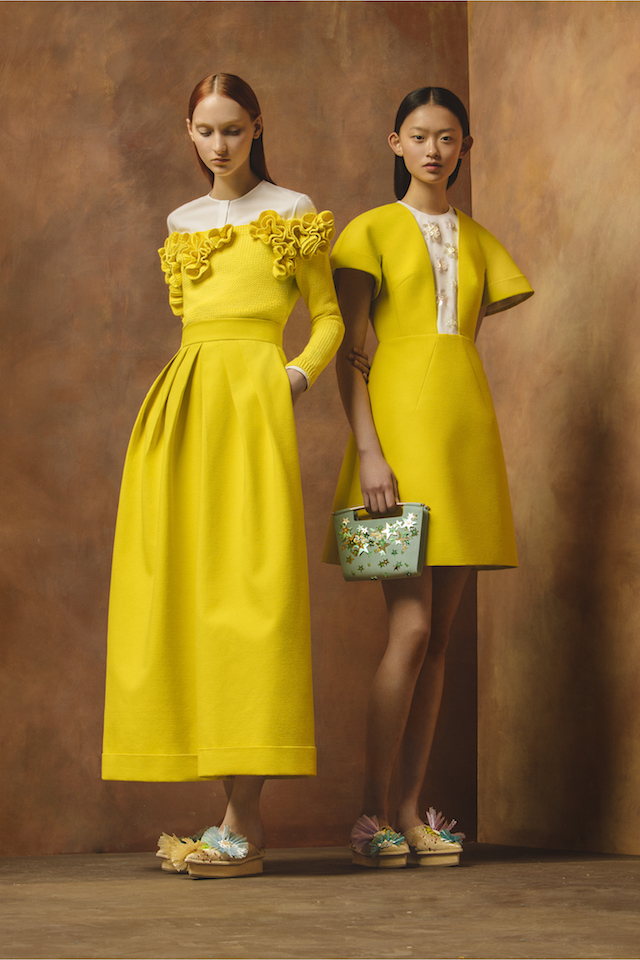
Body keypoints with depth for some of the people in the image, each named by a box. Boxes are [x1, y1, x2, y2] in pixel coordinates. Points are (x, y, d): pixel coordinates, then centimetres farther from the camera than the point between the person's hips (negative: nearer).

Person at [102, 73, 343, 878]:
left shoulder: (292, 213, 10)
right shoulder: (183, 223, 22)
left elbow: (328, 315, 12)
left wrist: (299, 374, -5)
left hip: (252, 397, -5)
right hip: (185, 402, 5)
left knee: (247, 588, -14)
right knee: (183, 592, -4)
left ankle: (243, 826, -18)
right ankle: (237, 816, -2)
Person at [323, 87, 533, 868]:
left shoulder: (477, 241, 18)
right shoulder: (372, 231, 4)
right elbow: (347, 350, -3)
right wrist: (367, 450, -14)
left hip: (465, 428, 5)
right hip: (399, 420, -5)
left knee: (438, 634, 2)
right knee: (410, 626, -13)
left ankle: (410, 810, 6)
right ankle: (372, 813, -6)